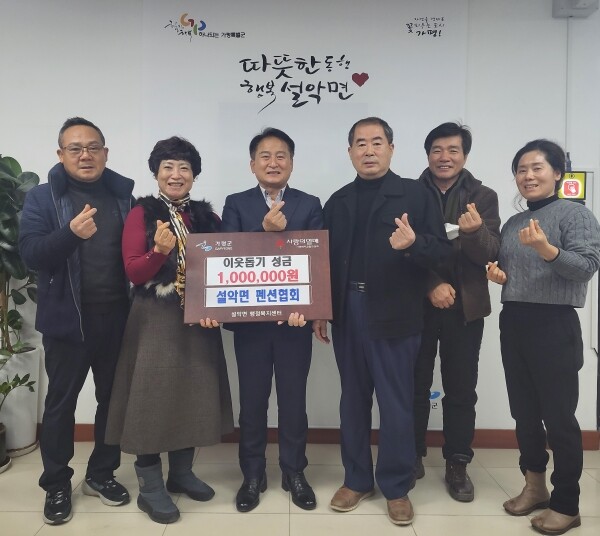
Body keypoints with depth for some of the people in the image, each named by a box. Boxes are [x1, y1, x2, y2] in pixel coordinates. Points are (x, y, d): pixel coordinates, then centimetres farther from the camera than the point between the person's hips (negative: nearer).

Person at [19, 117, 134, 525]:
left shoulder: (123, 196, 5)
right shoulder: (42, 198, -2)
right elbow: (30, 254, -12)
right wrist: (71, 233, -30)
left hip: (117, 317, 3)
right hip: (67, 318, -2)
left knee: (113, 398, 13)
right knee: (61, 402, 9)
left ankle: (102, 473, 31)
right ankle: (56, 485, 26)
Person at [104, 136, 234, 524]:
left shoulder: (207, 216, 8)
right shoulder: (142, 214, -3)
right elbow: (134, 272, -10)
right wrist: (159, 251, -29)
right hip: (155, 322, -4)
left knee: (194, 394, 11)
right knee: (154, 396, 0)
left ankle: (182, 472, 28)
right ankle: (150, 486, 14)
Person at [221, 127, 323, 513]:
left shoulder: (310, 205, 3)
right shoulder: (236, 204, 4)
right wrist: (265, 230, -21)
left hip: (295, 316, 0)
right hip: (250, 319, 1)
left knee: (294, 398, 10)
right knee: (252, 399, 10)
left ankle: (294, 472, 28)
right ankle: (253, 475, 27)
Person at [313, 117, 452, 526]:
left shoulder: (416, 194, -2)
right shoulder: (338, 201, 11)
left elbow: (442, 251, -7)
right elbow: (328, 258, 11)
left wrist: (414, 244, -28)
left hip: (394, 315, -4)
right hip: (348, 312, 4)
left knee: (396, 404, 5)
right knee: (353, 399, 13)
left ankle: (397, 487, 22)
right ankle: (357, 479, 28)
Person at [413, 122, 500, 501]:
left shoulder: (483, 197, 3)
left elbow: (492, 255, -6)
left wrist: (474, 232, -27)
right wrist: (432, 285, -16)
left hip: (465, 308, 1)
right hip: (418, 306, 0)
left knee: (461, 390, 8)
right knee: (416, 387, 11)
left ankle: (457, 465, 23)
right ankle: (413, 456, 28)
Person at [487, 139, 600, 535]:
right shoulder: (512, 223, 14)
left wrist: (547, 250, -31)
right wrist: (498, 275, 0)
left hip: (554, 326, -6)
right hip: (513, 324, 7)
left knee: (559, 417, 1)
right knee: (524, 413, 13)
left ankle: (566, 504, 16)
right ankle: (535, 486, 29)